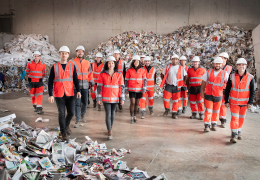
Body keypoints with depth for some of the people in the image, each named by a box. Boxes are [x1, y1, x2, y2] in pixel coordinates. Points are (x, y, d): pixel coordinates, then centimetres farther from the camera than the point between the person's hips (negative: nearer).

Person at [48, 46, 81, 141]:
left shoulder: (72, 66, 6)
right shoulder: (54, 67, 0)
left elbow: (75, 79, 8)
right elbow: (50, 82, -1)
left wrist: (78, 91, -4)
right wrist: (50, 95, -8)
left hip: (70, 94, 2)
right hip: (59, 95, -2)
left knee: (71, 112, 3)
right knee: (61, 114, 2)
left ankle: (66, 125, 34)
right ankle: (63, 132, 17)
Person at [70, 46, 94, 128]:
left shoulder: (87, 63, 9)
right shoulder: (72, 63, -1)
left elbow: (90, 74, 13)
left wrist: (92, 85, 13)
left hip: (85, 86, 3)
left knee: (85, 102, 12)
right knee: (77, 103, -4)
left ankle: (83, 115, 38)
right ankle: (78, 120, 4)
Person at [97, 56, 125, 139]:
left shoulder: (119, 75, 2)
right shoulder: (102, 74, -1)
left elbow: (122, 87, 3)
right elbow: (99, 86, 0)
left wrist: (122, 98, 0)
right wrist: (99, 98, -2)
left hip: (115, 98, 2)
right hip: (106, 98, -2)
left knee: (113, 114, 12)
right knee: (108, 114, -6)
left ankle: (110, 128, 32)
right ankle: (109, 132, -2)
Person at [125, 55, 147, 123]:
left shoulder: (142, 70, 2)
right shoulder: (129, 70, -2)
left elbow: (144, 80, 3)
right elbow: (126, 80, 2)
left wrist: (144, 88, -4)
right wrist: (126, 88, -1)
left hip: (139, 90, 2)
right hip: (131, 89, -2)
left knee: (137, 103, 8)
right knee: (132, 103, -7)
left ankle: (135, 117, 22)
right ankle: (132, 118, 4)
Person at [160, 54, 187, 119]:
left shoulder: (181, 68, 0)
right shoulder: (167, 67, 3)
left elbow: (185, 76, 9)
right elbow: (162, 74, 12)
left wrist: (182, 83, 2)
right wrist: (164, 81, 5)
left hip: (177, 87, 0)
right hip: (169, 86, 1)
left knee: (176, 100, 4)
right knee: (166, 98, -3)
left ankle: (174, 113, 15)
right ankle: (167, 109, 23)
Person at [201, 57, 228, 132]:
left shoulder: (224, 74, -2)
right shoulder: (209, 72, 2)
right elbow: (204, 82, 7)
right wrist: (202, 91, 4)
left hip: (218, 96, 0)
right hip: (208, 95, 0)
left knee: (216, 111, 12)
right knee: (208, 110, -1)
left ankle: (214, 124, 26)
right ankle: (207, 126, 4)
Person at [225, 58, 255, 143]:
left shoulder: (250, 78, -5)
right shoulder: (232, 77, -5)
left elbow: (252, 92, 0)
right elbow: (227, 90, 1)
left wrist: (250, 102, -7)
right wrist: (226, 101, -1)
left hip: (244, 103, 1)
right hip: (234, 102, -1)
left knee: (241, 118, 13)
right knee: (234, 118, -7)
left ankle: (238, 132, 31)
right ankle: (234, 135, -5)